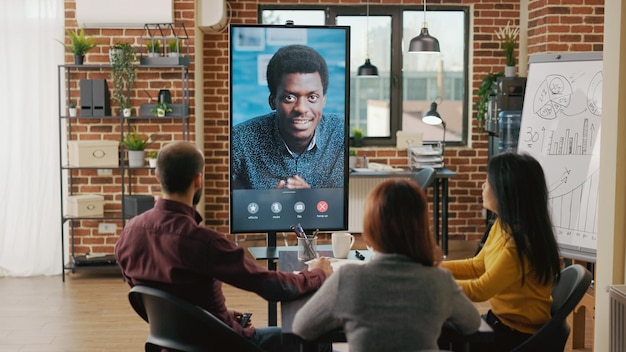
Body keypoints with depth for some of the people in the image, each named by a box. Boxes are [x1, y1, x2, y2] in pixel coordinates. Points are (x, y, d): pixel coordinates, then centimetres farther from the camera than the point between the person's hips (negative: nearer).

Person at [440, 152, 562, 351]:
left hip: (521, 335, -8)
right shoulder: (502, 226, 0)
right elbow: (476, 266, 12)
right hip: (500, 319, 8)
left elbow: (479, 290, -24)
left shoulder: (522, 242, -27)